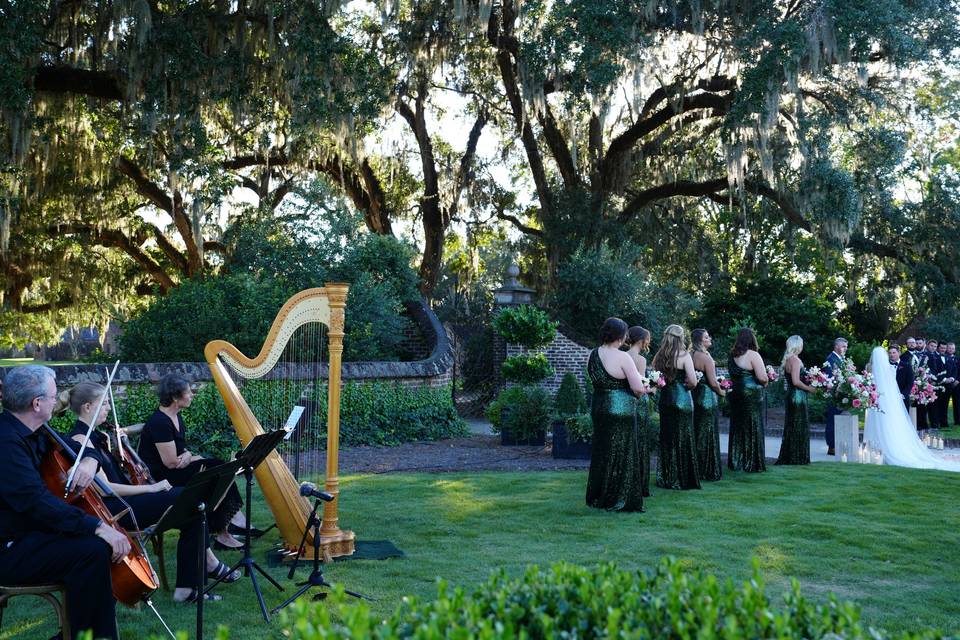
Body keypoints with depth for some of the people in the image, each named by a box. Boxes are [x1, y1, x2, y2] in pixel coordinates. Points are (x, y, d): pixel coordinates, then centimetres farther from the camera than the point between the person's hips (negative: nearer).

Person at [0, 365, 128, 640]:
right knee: (93, 549, -28)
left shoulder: (33, 434, 8)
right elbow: (37, 501, -33)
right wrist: (96, 526, -35)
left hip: (31, 533, 11)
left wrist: (89, 461, -3)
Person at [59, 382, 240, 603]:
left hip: (121, 503, 9)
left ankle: (186, 588, -8)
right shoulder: (79, 440, -12)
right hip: (109, 511, -9)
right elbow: (104, 488, -19)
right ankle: (209, 562, -2)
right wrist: (149, 488, -16)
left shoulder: (94, 436, 16)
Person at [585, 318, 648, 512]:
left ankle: (597, 497, 25)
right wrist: (645, 388, 5)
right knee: (621, 454, 5)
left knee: (601, 452, 17)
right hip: (621, 410, -7)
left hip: (598, 407, 7)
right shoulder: (622, 357, -18)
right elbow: (638, 388, -19)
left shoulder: (592, 355, 4)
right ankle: (616, 500, 11)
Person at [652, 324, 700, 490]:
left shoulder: (659, 356, 3)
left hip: (664, 399, 5)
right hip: (681, 400, -5)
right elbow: (693, 381, -15)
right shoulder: (684, 356, -11)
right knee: (682, 439, 4)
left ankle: (666, 478, 20)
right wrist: (685, 386, 4)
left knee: (666, 439, 13)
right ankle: (683, 479, 10)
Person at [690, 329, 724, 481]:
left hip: (696, 397, 7)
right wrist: (721, 392, -1)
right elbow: (713, 382, -19)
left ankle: (697, 468, 22)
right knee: (708, 434, 2)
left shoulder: (692, 356, 4)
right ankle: (709, 471, 10)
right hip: (708, 398, -7)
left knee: (697, 433, 15)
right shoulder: (706, 357, -18)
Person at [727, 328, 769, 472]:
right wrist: (765, 382, 2)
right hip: (752, 396, -6)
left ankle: (736, 462, 19)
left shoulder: (732, 355, 6)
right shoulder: (753, 355, -14)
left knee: (737, 428, 13)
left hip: (735, 395, 6)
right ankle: (752, 463, 8)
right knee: (752, 428, 3)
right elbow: (762, 377, -20)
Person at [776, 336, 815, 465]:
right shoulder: (795, 360, -16)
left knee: (791, 427, 14)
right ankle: (797, 458, 4)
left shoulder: (787, 360, 12)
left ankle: (787, 457, 18)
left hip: (790, 395, 9)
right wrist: (810, 388, -12)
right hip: (798, 396, -9)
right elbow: (796, 381, -23)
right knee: (799, 427, -1)